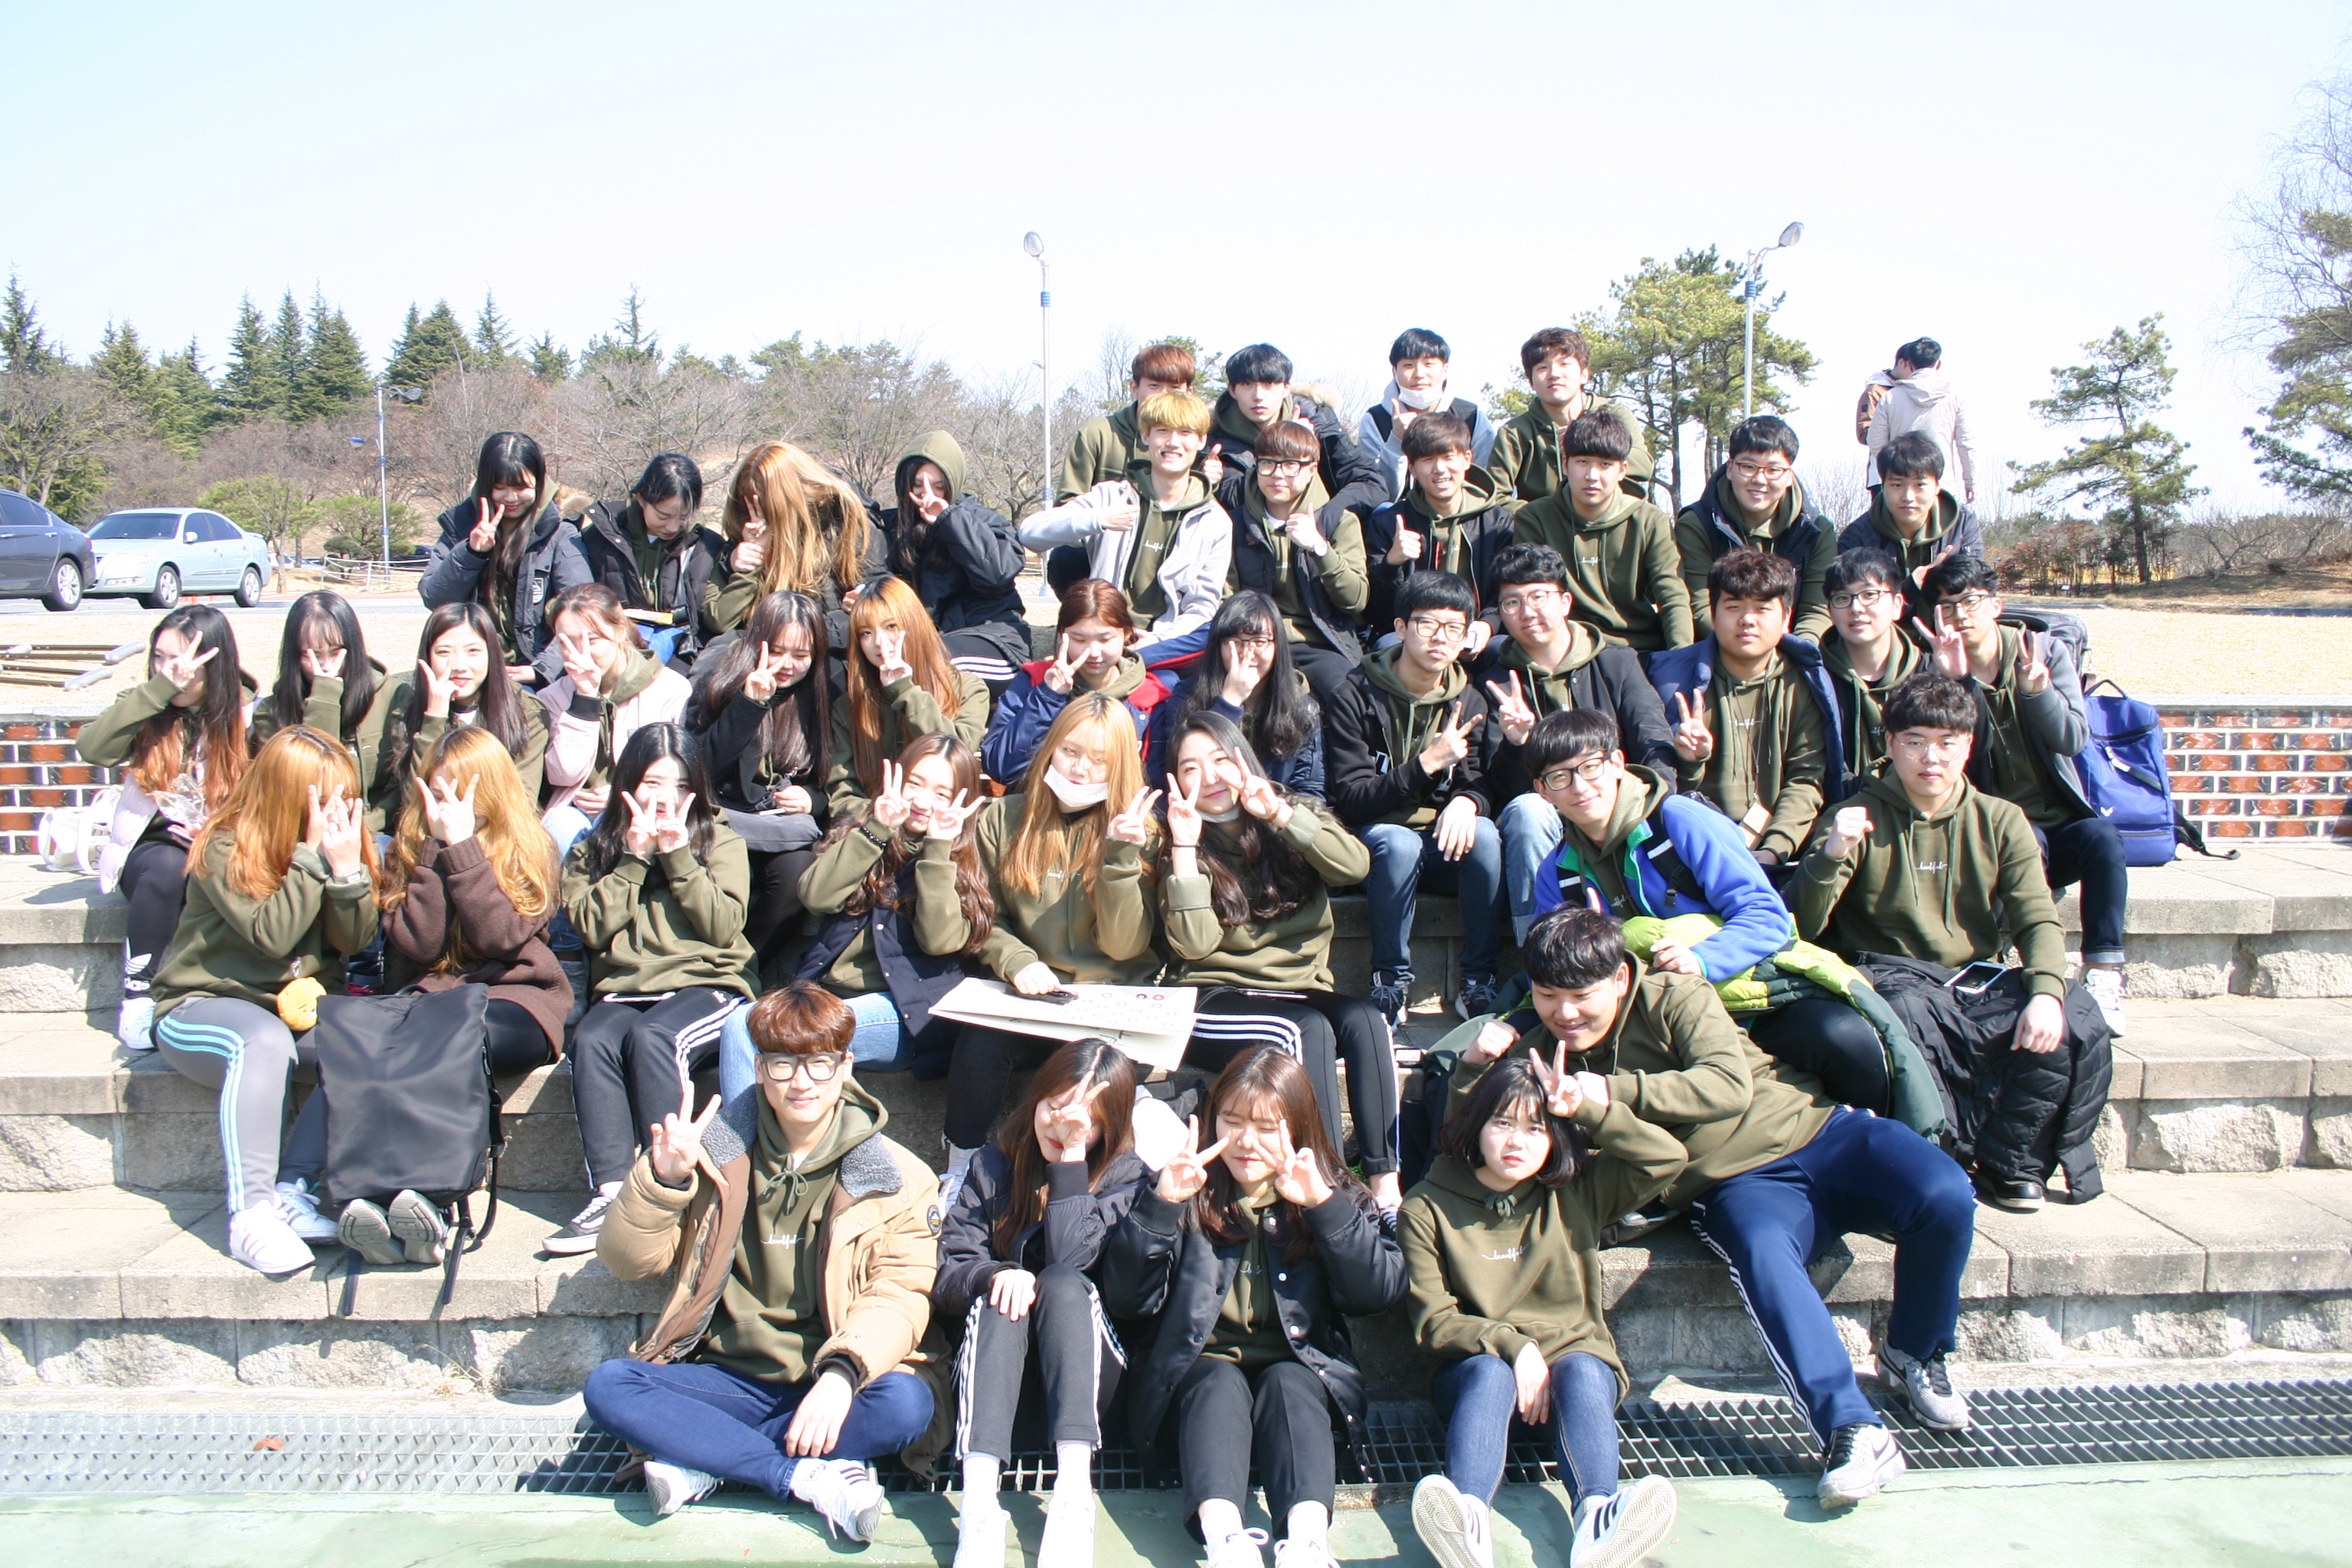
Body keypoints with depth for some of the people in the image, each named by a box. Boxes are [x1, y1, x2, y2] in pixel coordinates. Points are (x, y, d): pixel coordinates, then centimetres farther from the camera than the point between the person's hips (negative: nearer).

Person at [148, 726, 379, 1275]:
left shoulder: (341, 840, 2)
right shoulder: (225, 847, -12)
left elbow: (355, 940, -5)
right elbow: (271, 935, -23)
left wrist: (347, 867, -20)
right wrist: (312, 856, -24)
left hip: (303, 1003, 5)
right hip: (204, 1005, -4)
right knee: (267, 1040, -39)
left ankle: (294, 1191, -27)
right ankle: (251, 1214, -39)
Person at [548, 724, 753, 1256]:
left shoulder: (720, 842, 13)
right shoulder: (593, 851, 18)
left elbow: (724, 927, -2)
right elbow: (592, 927, 1)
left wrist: (677, 854, -4)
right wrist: (634, 857, -2)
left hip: (706, 987, -2)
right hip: (623, 991, 2)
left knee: (651, 1036, -34)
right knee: (591, 1040, -31)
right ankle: (612, 1192, -35)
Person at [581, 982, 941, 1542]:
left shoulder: (894, 1175, -1)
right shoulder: (718, 1148, 5)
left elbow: (898, 1296, -12)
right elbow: (628, 1262, 3)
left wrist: (842, 1374, -31)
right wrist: (662, 1180, -16)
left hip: (829, 1385, -2)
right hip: (729, 1378, 2)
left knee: (905, 1403, -32)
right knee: (608, 1385, -23)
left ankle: (702, 1459, -19)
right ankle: (808, 1478, -27)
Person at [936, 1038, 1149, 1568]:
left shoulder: (1124, 1176, 1)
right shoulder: (994, 1165, 6)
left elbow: (1067, 1261, -15)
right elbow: (946, 1275, -3)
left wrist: (1071, 1160, -16)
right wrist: (992, 1276, -25)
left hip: (1083, 1378, -1)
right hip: (995, 1370, 1)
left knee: (1061, 1282, -29)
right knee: (1000, 1296, -29)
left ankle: (1074, 1488, -44)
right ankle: (979, 1501, -46)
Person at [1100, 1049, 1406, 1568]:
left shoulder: (1334, 1194, 8)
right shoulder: (1187, 1196, 5)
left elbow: (1381, 1292, -8)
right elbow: (1125, 1300, -6)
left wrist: (1324, 1204, -18)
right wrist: (1160, 1204, -18)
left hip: (1299, 1365, 1)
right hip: (1198, 1365, 0)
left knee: (1287, 1382, -30)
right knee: (1219, 1381, -31)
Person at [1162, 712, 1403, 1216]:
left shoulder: (1295, 816, 9)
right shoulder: (1181, 845, 4)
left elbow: (1356, 866, -12)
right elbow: (1194, 946, -10)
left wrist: (1279, 814, -17)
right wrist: (1185, 847, -14)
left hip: (1302, 990, 3)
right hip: (1217, 1001, -3)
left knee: (1362, 1019, -28)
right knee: (1309, 1029, -31)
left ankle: (1384, 1184, -29)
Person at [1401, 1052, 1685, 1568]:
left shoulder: (1578, 1191, 7)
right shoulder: (1428, 1209, 1)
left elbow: (1670, 1158, -5)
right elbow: (1432, 1323, -3)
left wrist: (1590, 1110, -9)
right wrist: (1513, 1344, -19)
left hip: (1576, 1357, 1)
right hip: (1476, 1367, -1)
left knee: (1580, 1372, -34)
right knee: (1490, 1372, -36)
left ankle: (1595, 1519, -58)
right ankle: (1468, 1522, -59)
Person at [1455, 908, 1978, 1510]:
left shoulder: (1673, 997, -5)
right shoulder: (1544, 1048, 6)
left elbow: (1730, 1084, -20)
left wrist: (1614, 1090, -27)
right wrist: (1474, 1064, -13)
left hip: (1818, 1132, 0)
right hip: (1740, 1187, 1)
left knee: (1945, 1196, -25)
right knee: (1761, 1252, -36)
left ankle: (1913, 1355, 1)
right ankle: (1853, 1430, -34)